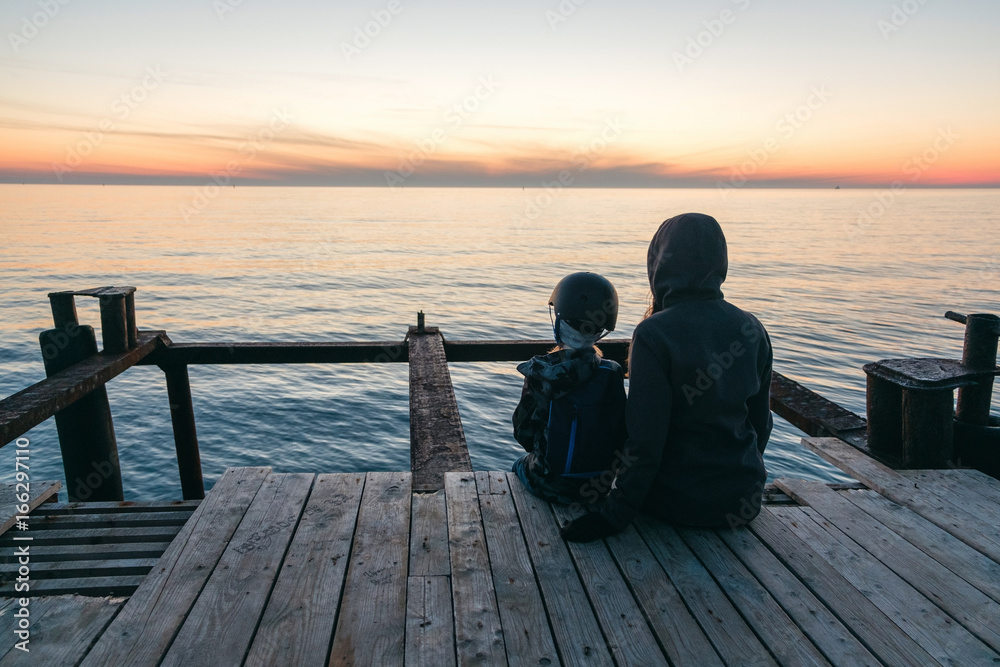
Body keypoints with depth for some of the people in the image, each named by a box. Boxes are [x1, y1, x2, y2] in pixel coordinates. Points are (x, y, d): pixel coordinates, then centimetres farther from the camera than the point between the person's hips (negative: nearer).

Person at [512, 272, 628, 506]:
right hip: (601, 487, 3)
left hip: (549, 486, -3)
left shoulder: (540, 373, -20)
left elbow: (524, 433, -8)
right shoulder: (613, 376, -14)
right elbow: (621, 438, -4)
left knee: (520, 466, 32)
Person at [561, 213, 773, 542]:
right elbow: (761, 422, 6)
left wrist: (614, 514, -14)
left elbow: (645, 439, -22)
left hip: (678, 501, -5)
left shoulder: (654, 334, -22)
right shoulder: (751, 329, -4)